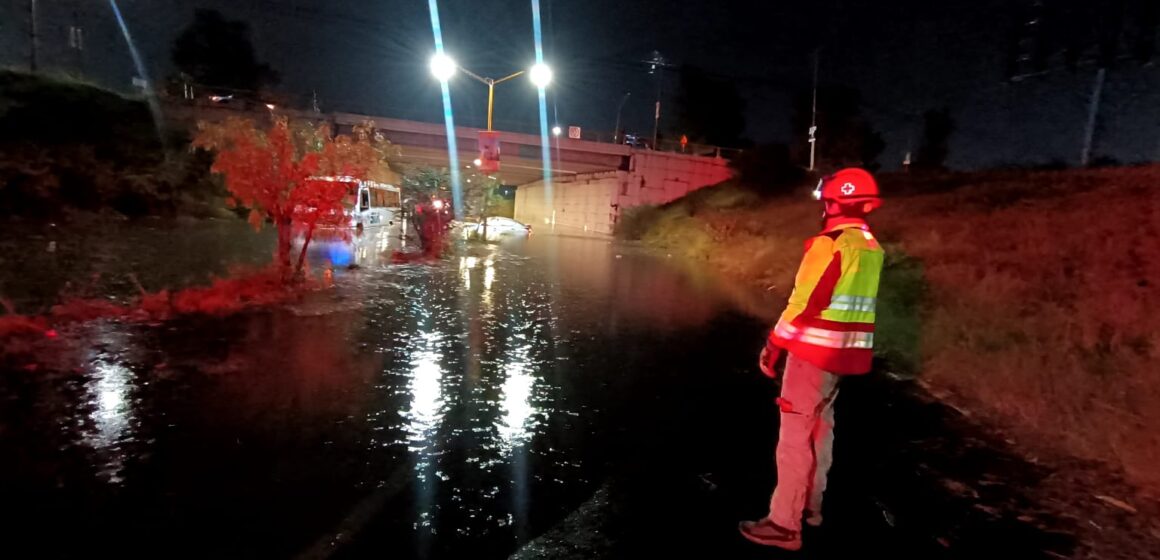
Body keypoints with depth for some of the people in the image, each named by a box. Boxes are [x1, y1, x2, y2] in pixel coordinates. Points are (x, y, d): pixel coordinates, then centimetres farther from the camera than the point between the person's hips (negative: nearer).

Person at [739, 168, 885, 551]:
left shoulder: (829, 245, -18)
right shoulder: (871, 247, 9)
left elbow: (803, 302, -20)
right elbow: (855, 301, 13)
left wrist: (773, 345, -12)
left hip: (815, 349, -9)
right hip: (845, 351, 9)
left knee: (795, 433, -3)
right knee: (820, 425, 21)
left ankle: (784, 524, 3)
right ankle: (811, 505, 35)